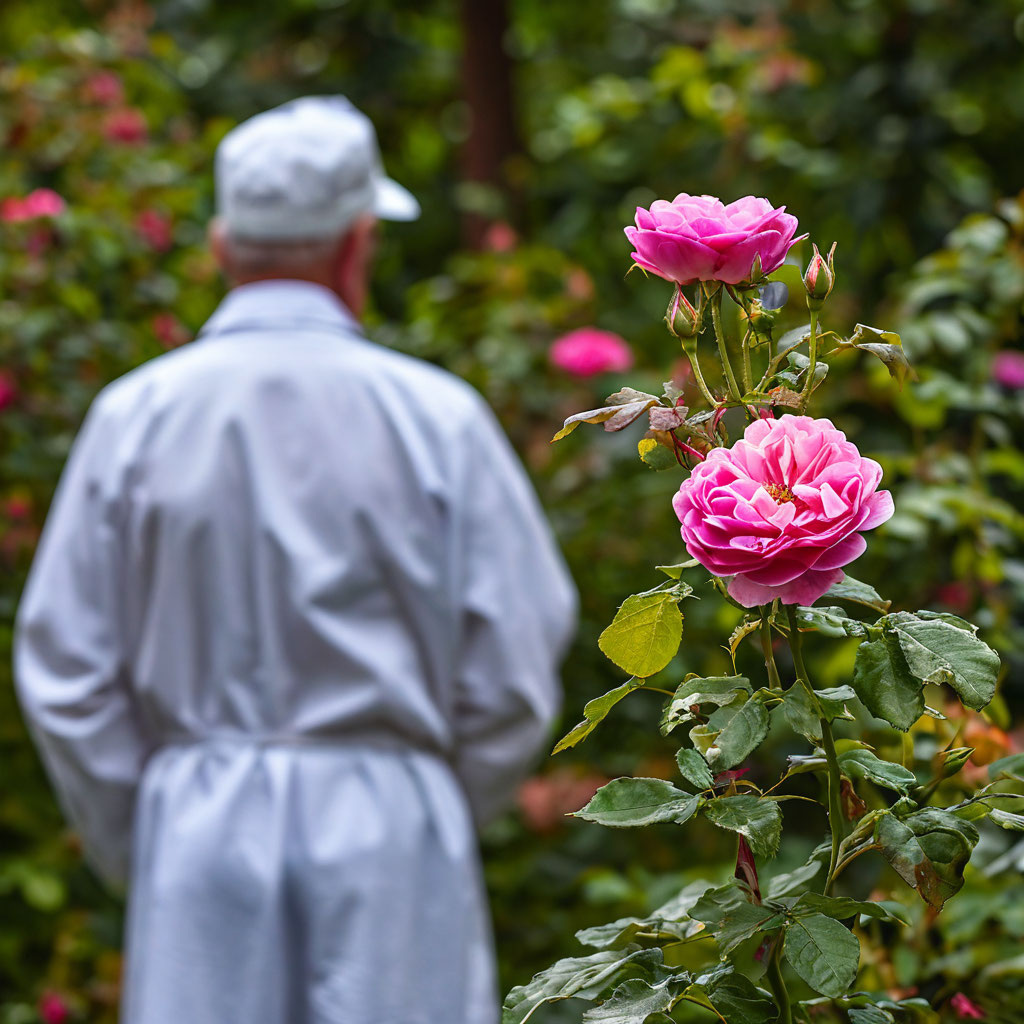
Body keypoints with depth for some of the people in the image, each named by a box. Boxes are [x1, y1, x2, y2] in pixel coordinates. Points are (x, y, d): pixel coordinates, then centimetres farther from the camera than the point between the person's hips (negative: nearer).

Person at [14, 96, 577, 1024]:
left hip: (198, 826, 2)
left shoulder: (134, 416, -1)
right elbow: (513, 673, -3)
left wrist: (135, 853, 12)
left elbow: (65, 673, 2)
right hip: (388, 828, -2)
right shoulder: (435, 417, -6)